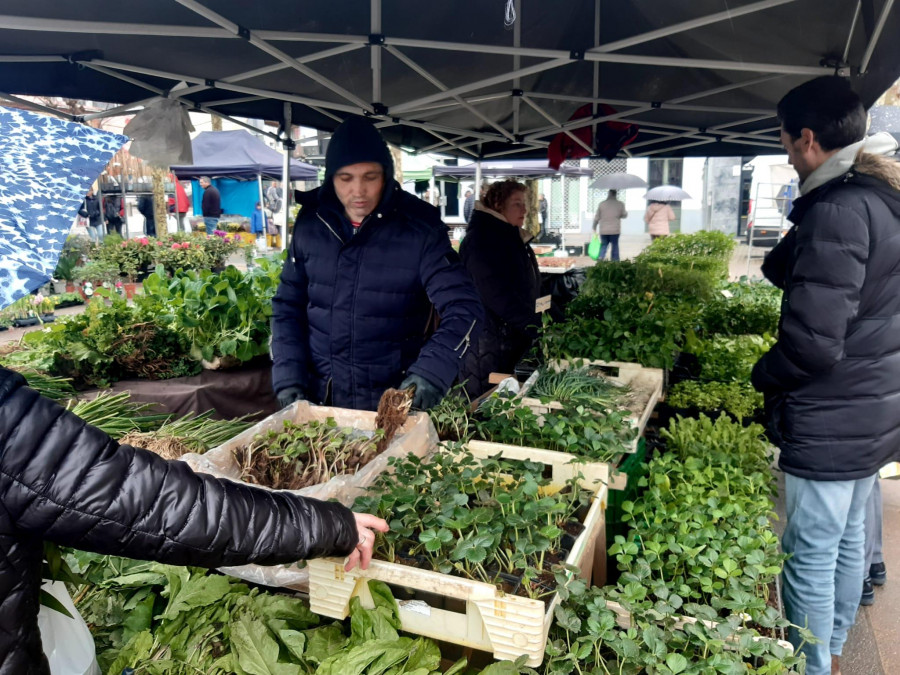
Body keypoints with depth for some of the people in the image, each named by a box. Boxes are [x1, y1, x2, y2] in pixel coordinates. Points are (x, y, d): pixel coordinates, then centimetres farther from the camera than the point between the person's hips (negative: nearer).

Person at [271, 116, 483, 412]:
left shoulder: (419, 229, -12)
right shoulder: (311, 223, -2)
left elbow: (463, 309, -17)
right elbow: (288, 307, 5)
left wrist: (431, 372, -33)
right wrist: (288, 379, -6)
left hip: (395, 404, -3)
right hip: (318, 398, 3)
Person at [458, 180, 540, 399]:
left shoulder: (511, 237, 15)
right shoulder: (481, 239, -13)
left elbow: (526, 288, 18)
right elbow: (498, 295, -22)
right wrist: (536, 328, -24)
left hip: (511, 339, 9)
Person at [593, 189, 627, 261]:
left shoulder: (602, 204, 2)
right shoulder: (620, 204, -1)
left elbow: (597, 217, 3)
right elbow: (624, 215, 9)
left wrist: (594, 227, 13)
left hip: (603, 230, 1)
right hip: (615, 230, -1)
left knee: (603, 245, 12)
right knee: (615, 246, 9)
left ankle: (600, 257, -10)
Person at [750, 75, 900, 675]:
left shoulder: (836, 211, -23)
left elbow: (813, 343, -26)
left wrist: (764, 374, -10)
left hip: (827, 427, -10)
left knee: (810, 555, 5)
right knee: (849, 540, 22)